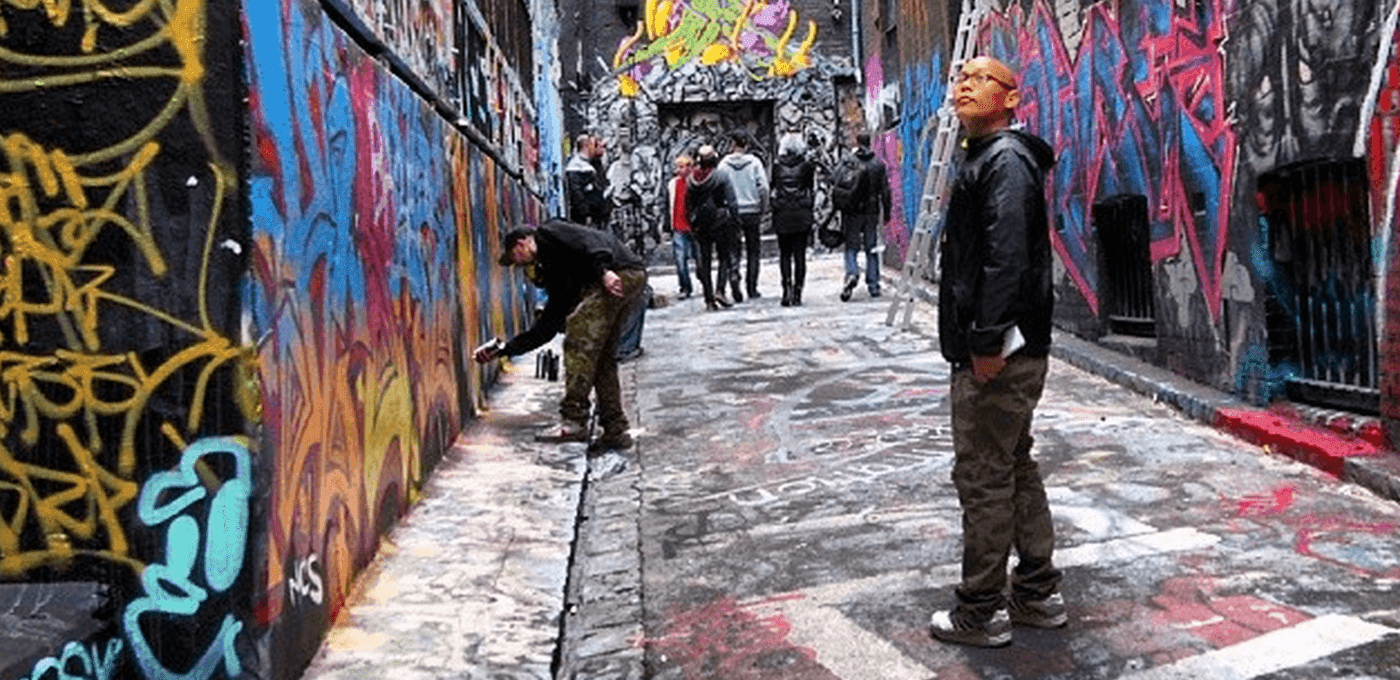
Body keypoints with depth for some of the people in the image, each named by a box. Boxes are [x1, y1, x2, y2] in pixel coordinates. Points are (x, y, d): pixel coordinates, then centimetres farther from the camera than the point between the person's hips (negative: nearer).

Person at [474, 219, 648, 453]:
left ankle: (573, 421, -16)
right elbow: (545, 328, 26)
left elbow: (589, 242, -12)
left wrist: (604, 270, -26)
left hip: (621, 274, -10)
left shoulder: (549, 233, 7)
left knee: (580, 336, -13)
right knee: (601, 356, 11)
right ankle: (616, 431, 12)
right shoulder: (556, 276, 28)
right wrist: (502, 350, 28)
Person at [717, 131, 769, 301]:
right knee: (753, 251, 10)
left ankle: (734, 274, -22)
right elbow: (763, 188, -6)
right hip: (752, 211, 0)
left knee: (733, 250, 6)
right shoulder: (754, 162, -3)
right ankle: (752, 288, 10)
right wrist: (762, 211, 3)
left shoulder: (724, 164, -2)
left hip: (732, 212, 0)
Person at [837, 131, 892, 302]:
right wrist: (887, 212, 11)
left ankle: (852, 273, -22)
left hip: (853, 212, -2)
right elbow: (885, 191, 3)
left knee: (851, 247, 4)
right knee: (872, 249, 9)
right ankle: (873, 285, 8)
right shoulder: (879, 164, 2)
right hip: (872, 212, 2)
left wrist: (841, 213, 2)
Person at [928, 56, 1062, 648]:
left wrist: (987, 341, -25)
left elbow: (1006, 257, -23)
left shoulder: (1005, 161, -12)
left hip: (998, 355, -11)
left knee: (982, 477, -3)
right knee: (1015, 470, 16)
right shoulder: (985, 158, 20)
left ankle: (982, 613, 7)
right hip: (1002, 349, 11)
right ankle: (1039, 594, 27)